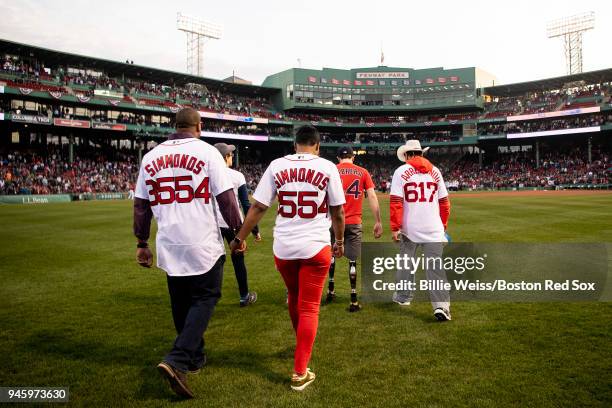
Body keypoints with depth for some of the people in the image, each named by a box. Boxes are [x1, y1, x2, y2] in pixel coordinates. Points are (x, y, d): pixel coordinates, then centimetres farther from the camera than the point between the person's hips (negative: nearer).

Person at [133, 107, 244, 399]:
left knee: (181, 303, 18)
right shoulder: (207, 152, -5)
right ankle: (177, 360, -6)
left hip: (169, 246, 5)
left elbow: (140, 205, 9)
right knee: (204, 299, 7)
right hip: (203, 245, -4)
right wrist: (239, 232, 1)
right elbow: (226, 198, -9)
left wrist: (142, 243, 16)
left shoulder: (151, 157, 8)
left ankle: (195, 357, 33)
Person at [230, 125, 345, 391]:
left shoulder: (277, 165, 0)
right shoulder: (327, 167, -3)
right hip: (316, 247, -2)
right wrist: (339, 241, 17)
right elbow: (337, 211, 2)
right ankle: (300, 373, 9)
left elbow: (258, 207, -2)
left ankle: (302, 345, 47)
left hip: (283, 247, 2)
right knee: (309, 307, 8)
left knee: (294, 298, 25)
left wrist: (239, 238, 7)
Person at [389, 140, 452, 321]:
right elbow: (444, 202, 9)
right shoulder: (435, 171, 8)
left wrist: (395, 227, -7)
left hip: (409, 228, -1)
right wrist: (443, 225, 19)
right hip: (433, 228, 2)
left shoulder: (401, 171, -3)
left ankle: (403, 297, 28)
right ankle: (441, 305, -8)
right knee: (435, 266, 2)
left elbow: (396, 202, -10)